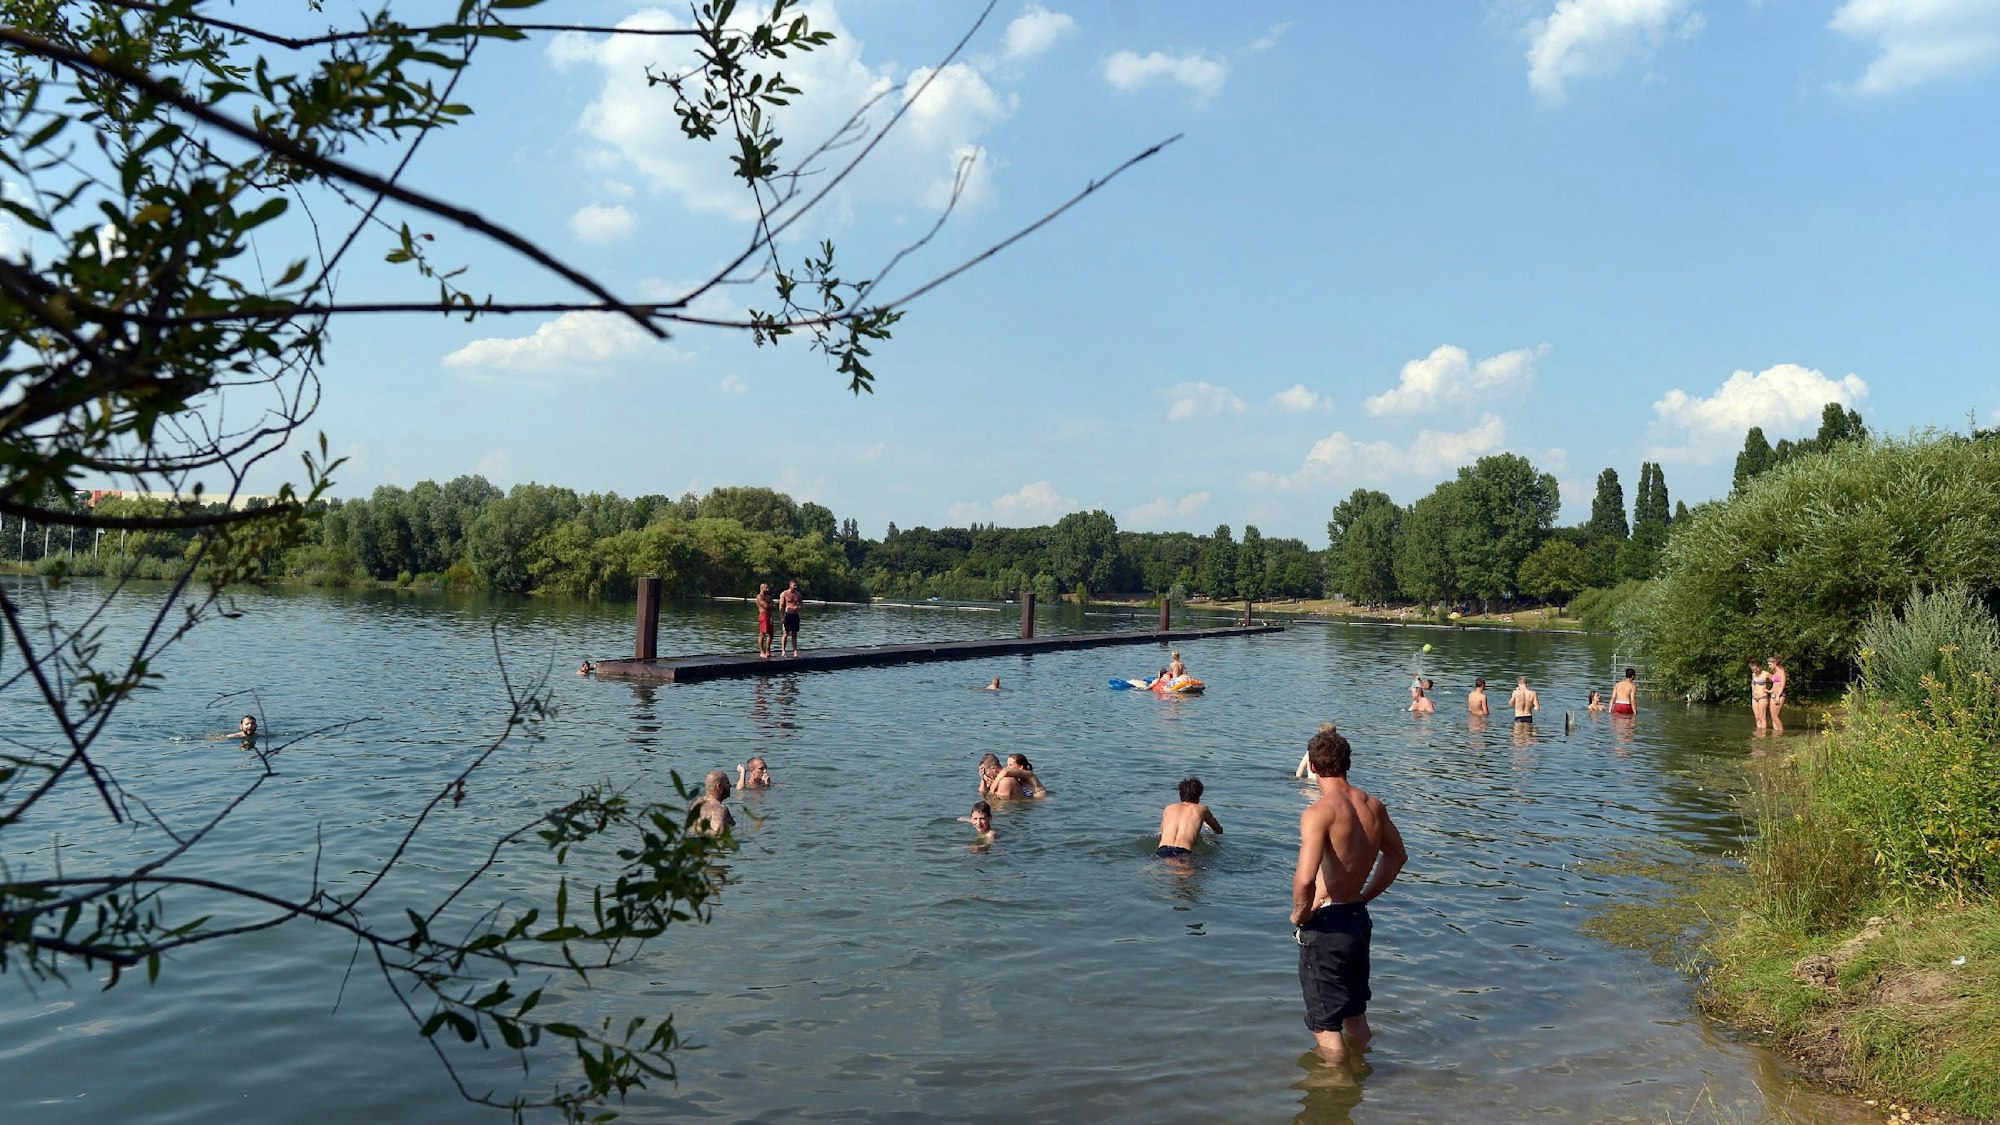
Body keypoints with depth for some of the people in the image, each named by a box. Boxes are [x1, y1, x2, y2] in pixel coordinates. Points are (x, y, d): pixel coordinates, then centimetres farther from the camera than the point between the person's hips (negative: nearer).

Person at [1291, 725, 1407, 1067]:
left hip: (1325, 925, -7)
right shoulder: (1372, 806, 2)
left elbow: (1305, 879, -33)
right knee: (1355, 1017, 25)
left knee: (1325, 1025, 7)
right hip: (1359, 919, 8)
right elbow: (1397, 855, 18)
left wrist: (1300, 913, -14)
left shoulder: (1318, 813, -22)